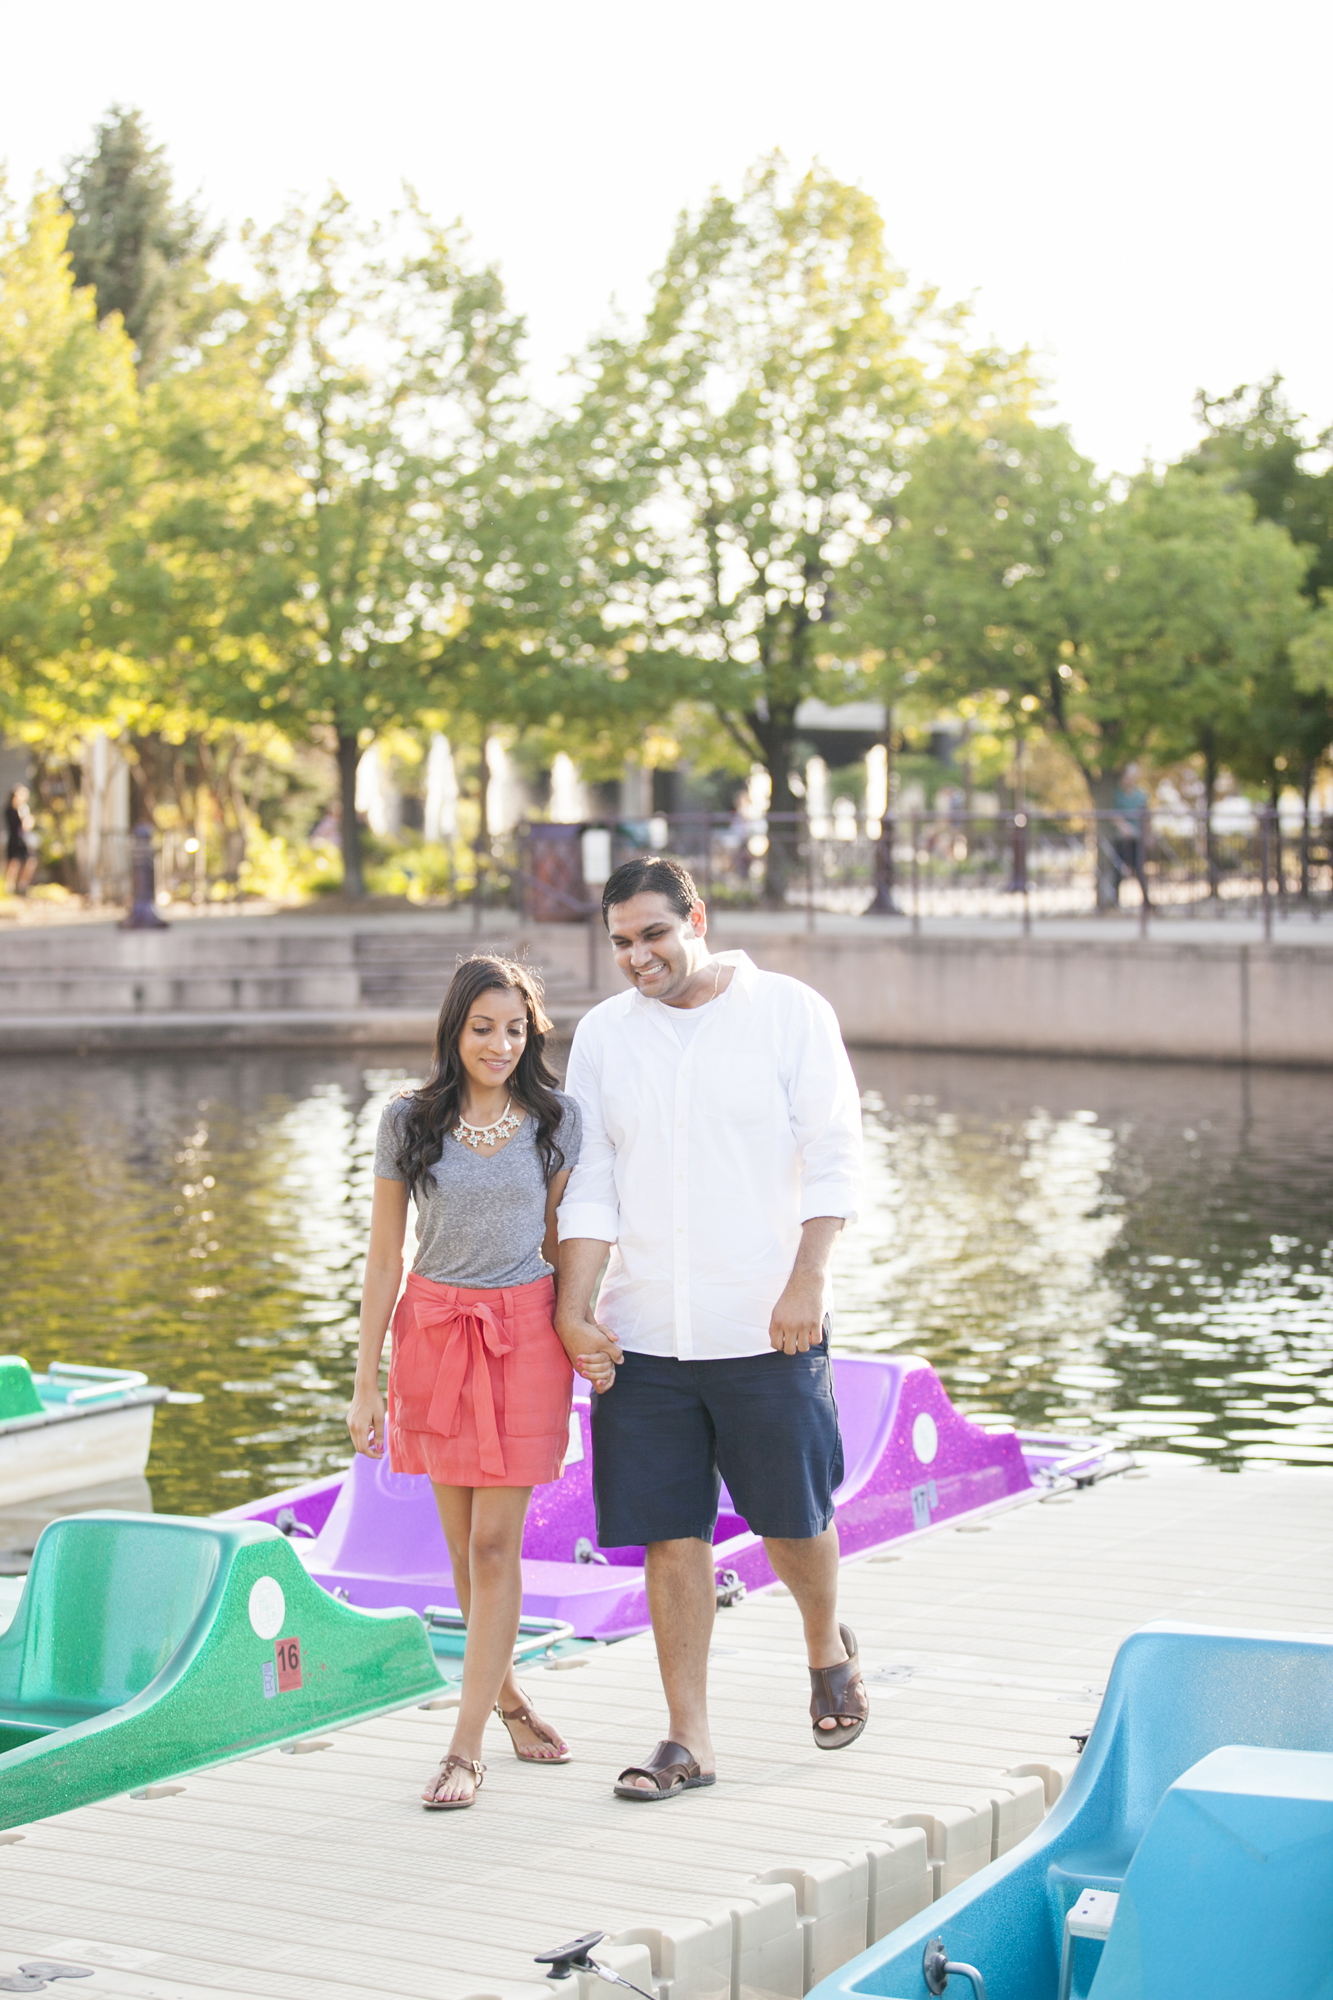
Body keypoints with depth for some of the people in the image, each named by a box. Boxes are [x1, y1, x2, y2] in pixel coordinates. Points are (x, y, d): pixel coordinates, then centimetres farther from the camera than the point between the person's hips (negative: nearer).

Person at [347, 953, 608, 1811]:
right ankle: (507, 1695, 31)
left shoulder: (555, 1120, 1)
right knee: (465, 1546, 8)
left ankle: (467, 1747, 0)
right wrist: (367, 1382, 3)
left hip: (525, 1330, -1)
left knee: (495, 1545, -6)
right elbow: (384, 1259, 4)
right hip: (434, 1329, 1)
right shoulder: (409, 1122, 0)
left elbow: (562, 1242, 9)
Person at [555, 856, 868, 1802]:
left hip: (768, 1328, -2)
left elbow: (833, 1160, -4)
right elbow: (590, 1186, 6)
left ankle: (828, 1645, 39)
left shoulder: (790, 1012, -2)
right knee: (669, 1533, 3)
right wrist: (574, 1312, -3)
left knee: (793, 1517, 8)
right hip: (643, 1334, 3)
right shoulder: (602, 1034, 7)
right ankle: (688, 1737, 12)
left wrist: (807, 1281, -14)